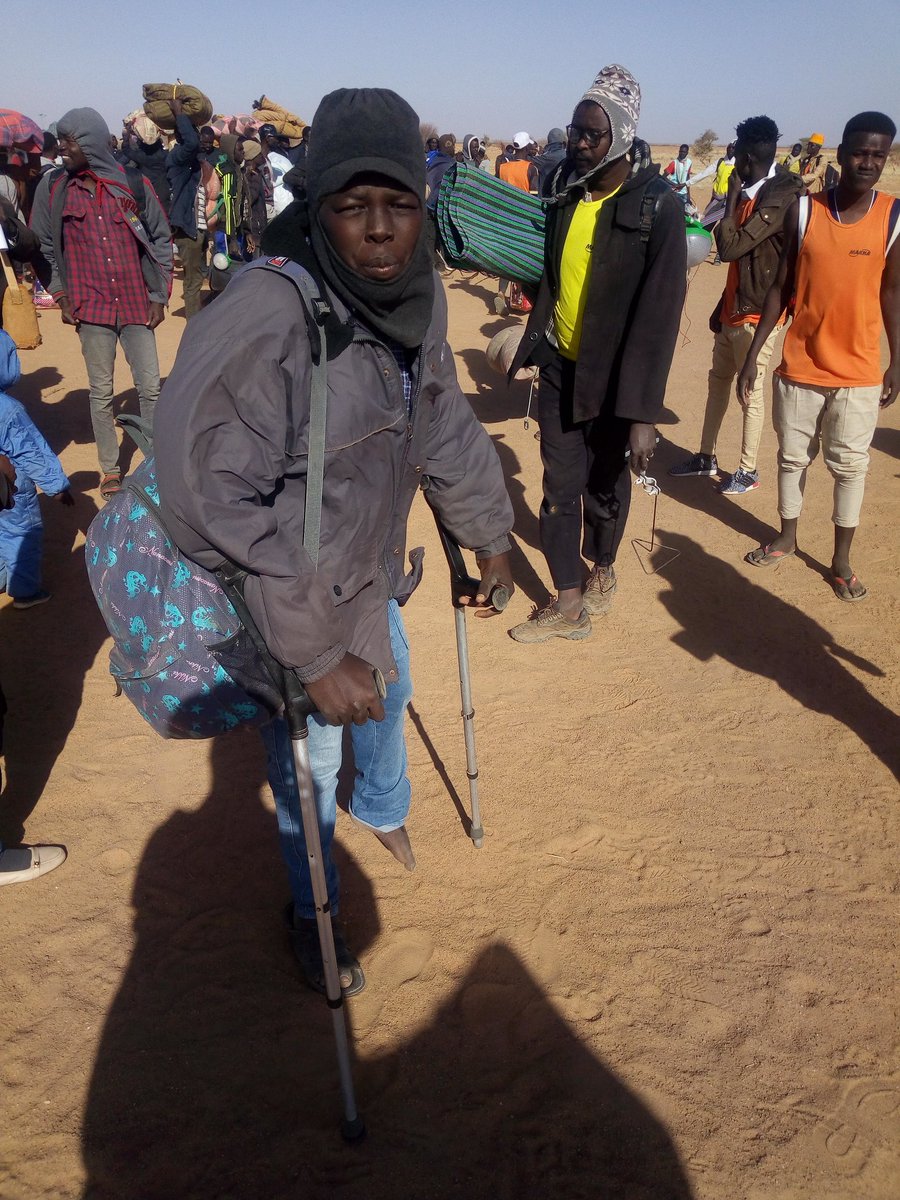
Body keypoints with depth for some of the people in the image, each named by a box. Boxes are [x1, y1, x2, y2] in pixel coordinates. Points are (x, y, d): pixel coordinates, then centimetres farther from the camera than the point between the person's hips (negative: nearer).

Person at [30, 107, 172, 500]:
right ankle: (110, 470, 16)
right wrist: (61, 295, 2)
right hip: (91, 306, 1)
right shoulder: (52, 188, 2)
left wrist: (158, 295, 1)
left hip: (137, 303, -1)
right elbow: (45, 247, 9)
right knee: (101, 392, 5)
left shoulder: (134, 184, -2)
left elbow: (161, 240, 4)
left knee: (150, 387, 2)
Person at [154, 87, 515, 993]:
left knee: (389, 689, 30)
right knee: (308, 762, 11)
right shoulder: (265, 316, -33)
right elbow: (206, 495, -37)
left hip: (370, 573, 7)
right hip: (282, 598, -7)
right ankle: (312, 914, 43)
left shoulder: (416, 293, -9)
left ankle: (384, 808, 64)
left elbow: (443, 423, 5)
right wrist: (315, 653, -36)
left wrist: (488, 535, 13)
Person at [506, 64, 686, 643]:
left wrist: (643, 412, -24)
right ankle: (568, 602, 14)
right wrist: (534, 344, 5)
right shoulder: (566, 187, 1)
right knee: (560, 487, 4)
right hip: (560, 363, 4)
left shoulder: (658, 206, -16)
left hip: (613, 374, -4)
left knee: (606, 486, 13)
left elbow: (660, 313, -20)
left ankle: (602, 568, 37)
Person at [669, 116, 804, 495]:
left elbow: (729, 247, -24)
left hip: (758, 312, -9)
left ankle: (748, 471, 12)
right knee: (719, 379, 15)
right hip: (735, 307, 9)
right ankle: (706, 457, 27)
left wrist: (732, 196, -13)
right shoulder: (751, 192, 10)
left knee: (750, 391, -1)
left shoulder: (781, 196, -18)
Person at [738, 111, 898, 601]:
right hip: (800, 364, 1)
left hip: (859, 371, 0)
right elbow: (780, 287, 0)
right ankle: (787, 537, 33)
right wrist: (753, 353, -3)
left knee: (849, 465, 7)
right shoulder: (803, 210, -4)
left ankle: (842, 558, 19)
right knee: (792, 456, 13)